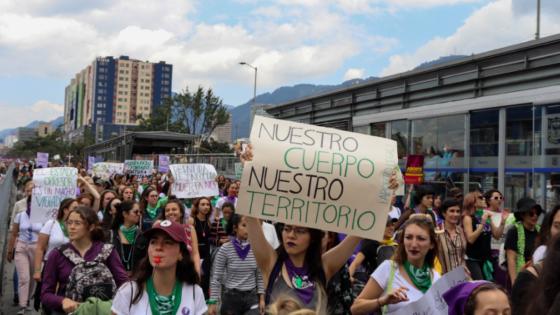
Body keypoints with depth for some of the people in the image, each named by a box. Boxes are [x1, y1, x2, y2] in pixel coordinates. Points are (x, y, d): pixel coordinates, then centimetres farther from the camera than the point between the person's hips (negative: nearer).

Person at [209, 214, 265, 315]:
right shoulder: (225, 249, -9)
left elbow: (259, 276, 7)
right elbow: (216, 278, -6)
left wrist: (261, 298, 4)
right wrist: (213, 302, -8)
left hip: (252, 297, 2)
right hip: (231, 297, -2)